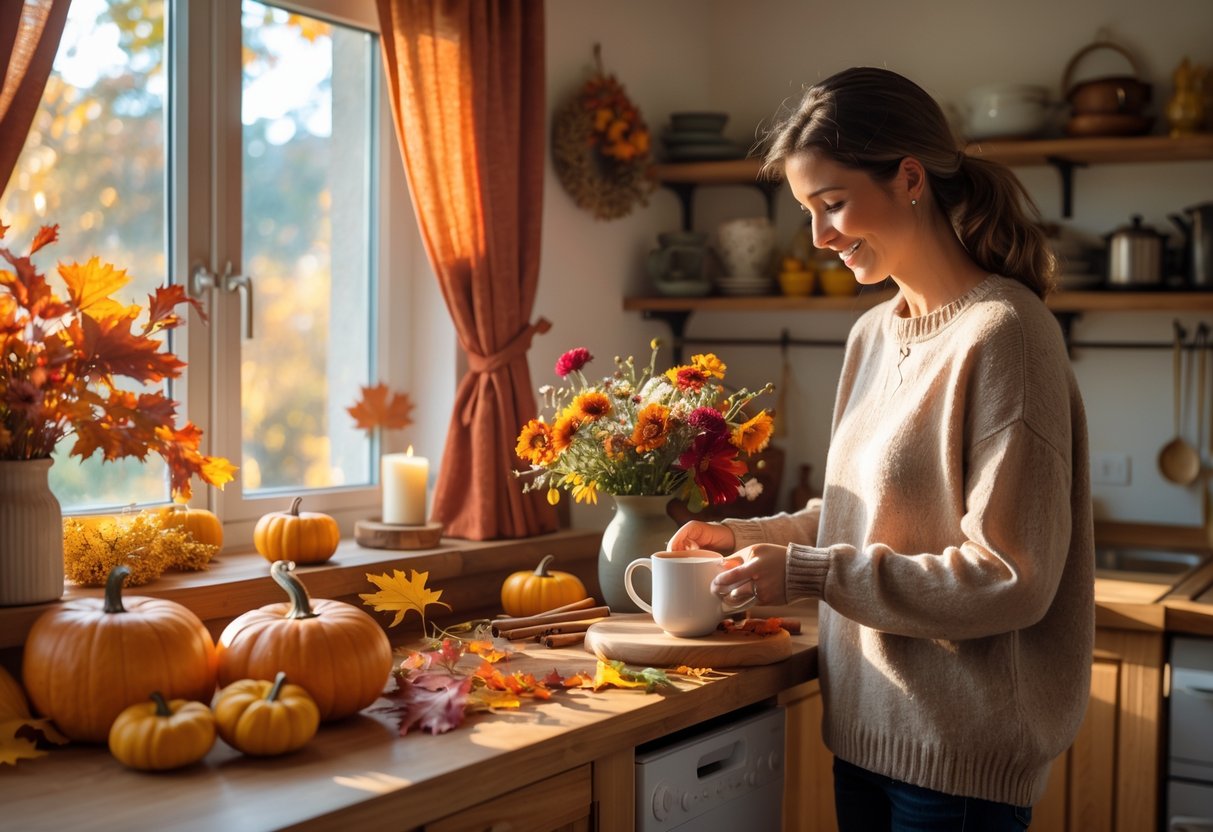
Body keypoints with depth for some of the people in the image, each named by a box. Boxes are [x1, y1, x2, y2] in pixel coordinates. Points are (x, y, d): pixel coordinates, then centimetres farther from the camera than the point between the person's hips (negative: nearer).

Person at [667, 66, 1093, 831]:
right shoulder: (873, 334, 6)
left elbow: (1010, 578, -19)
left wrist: (810, 573, -18)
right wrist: (752, 536, 2)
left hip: (960, 750, -7)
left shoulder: (1001, 333, -18)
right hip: (867, 724, 7)